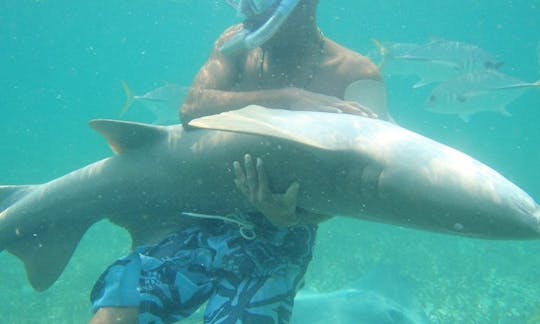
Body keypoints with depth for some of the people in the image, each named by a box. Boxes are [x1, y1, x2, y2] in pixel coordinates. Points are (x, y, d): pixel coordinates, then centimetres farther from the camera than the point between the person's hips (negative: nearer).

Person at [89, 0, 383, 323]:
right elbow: (192, 109, -12)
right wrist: (287, 99, -23)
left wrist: (293, 217, -30)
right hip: (200, 219, 3)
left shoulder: (355, 75, -5)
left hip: (276, 238, -2)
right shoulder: (236, 44, 6)